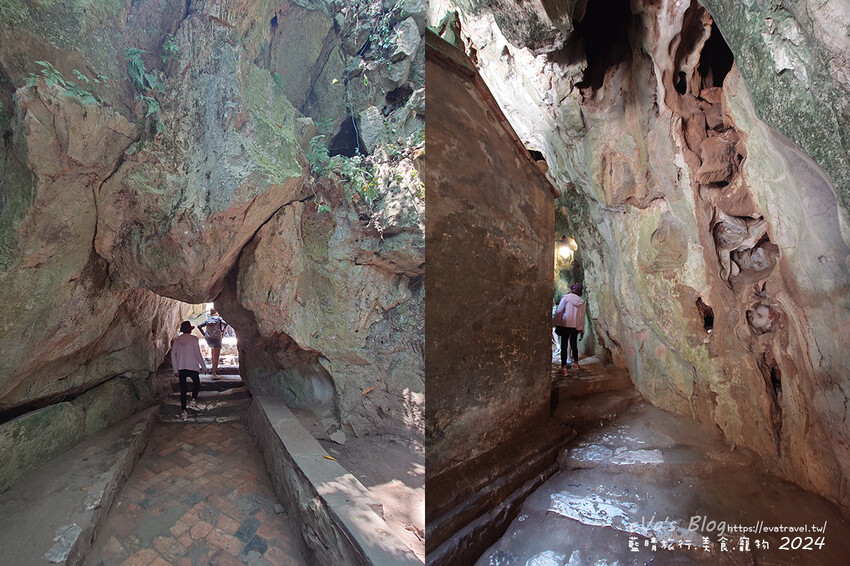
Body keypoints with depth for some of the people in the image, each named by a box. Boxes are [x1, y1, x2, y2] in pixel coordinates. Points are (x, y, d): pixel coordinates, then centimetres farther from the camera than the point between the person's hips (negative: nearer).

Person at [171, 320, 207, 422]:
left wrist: (175, 370, 7)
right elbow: (198, 354, -9)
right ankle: (193, 400, 2)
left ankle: (184, 412, 8)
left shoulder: (177, 340, 5)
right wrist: (204, 367, 1)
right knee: (196, 383, 21)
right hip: (192, 367, -3)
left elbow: (173, 354, 3)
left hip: (180, 368, 3)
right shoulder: (194, 339, -7)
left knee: (183, 389, 8)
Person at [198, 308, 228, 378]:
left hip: (208, 339, 4)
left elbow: (199, 326, 6)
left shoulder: (207, 320, 14)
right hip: (217, 338, -4)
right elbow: (225, 324, -12)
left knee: (213, 349, 35)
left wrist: (204, 334, 9)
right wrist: (222, 331, -1)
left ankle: (214, 366, 34)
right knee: (216, 357, -5)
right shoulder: (219, 318, 5)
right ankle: (214, 373, -14)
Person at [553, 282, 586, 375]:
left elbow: (559, 312, -9)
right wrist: (582, 330, 15)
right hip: (576, 326, 4)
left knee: (564, 345, -2)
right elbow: (582, 316, 8)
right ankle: (576, 362, 35)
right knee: (574, 344, 20)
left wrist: (554, 323, -3)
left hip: (565, 325, -4)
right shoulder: (581, 301, 5)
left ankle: (564, 367, -4)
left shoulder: (566, 298, -7)